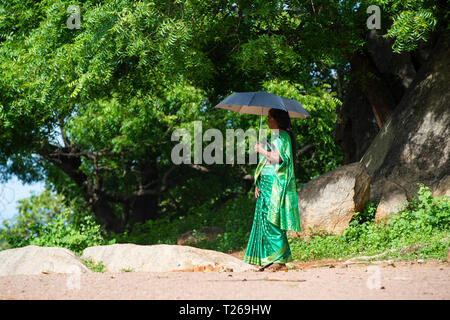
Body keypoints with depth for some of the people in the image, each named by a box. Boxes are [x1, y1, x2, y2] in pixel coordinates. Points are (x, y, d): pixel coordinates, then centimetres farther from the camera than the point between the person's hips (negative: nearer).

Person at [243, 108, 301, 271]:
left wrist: (262, 150, -11)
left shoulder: (282, 137, -8)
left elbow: (277, 158, -21)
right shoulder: (273, 137, 21)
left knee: (271, 221, -12)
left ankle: (280, 259, -9)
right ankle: (269, 259, 6)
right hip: (266, 184, 10)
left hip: (275, 184, -10)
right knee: (264, 220, 5)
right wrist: (259, 184, 16)